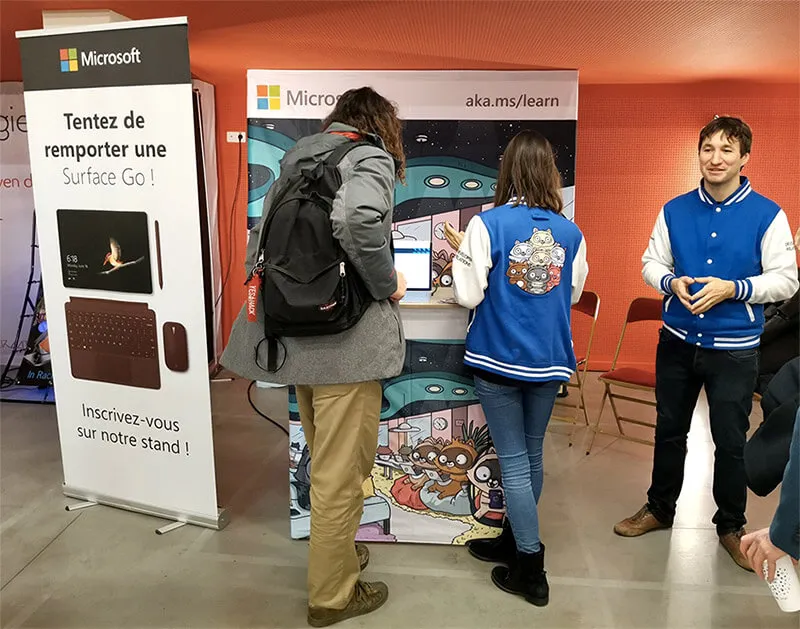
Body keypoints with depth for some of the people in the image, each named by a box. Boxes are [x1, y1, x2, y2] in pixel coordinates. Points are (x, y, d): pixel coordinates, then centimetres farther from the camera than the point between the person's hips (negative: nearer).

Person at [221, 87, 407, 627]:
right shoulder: (371, 157, -7)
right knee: (341, 473, 7)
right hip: (347, 339, -8)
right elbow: (361, 219, -28)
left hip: (296, 335, 8)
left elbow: (261, 244, 16)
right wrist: (388, 285, -15)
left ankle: (336, 552, 43)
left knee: (326, 461, 24)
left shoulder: (295, 163, 16)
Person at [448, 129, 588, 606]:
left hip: (499, 359, -4)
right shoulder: (571, 232, -1)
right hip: (550, 361, 4)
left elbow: (469, 296, -13)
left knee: (515, 461, 5)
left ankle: (531, 567, 13)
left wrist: (462, 253, 4)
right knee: (532, 456, 18)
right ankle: (514, 540, 36)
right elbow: (574, 293, 12)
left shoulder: (487, 224, -13)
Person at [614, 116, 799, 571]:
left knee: (731, 441, 8)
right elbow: (652, 263, 6)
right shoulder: (674, 211, 1)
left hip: (735, 348, -3)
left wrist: (732, 288, -22)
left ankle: (732, 526, 31)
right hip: (678, 341, 3)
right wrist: (671, 282, -15)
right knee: (670, 430, 17)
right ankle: (660, 508, 37)